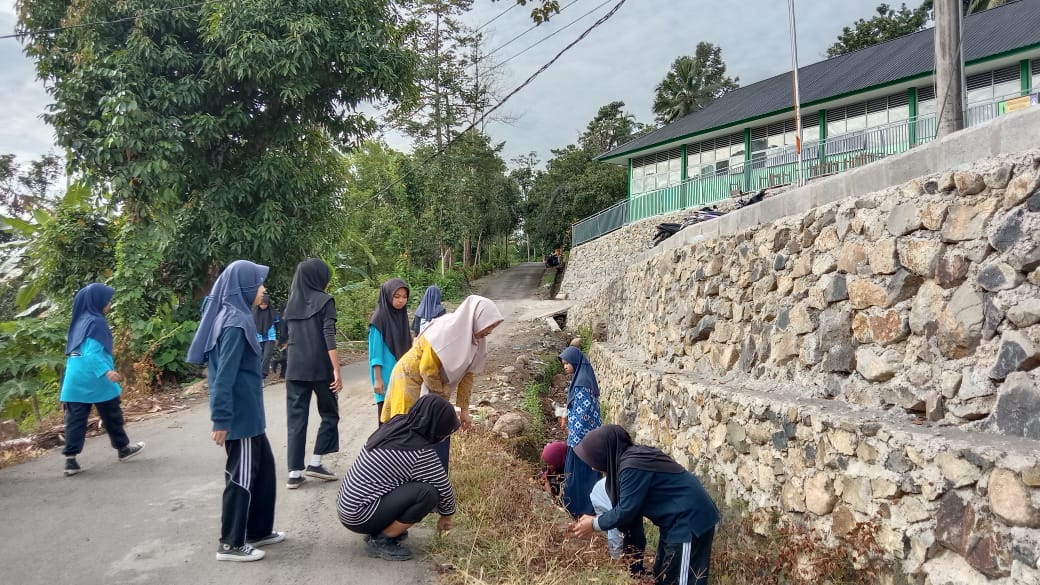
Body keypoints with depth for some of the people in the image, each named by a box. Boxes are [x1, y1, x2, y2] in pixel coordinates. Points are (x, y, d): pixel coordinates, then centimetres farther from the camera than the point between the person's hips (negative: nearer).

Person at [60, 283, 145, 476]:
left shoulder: (80, 320, 13)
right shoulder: (96, 322, -14)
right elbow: (92, 353, -24)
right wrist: (107, 371, -35)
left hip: (75, 379, 7)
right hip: (96, 380, -7)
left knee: (75, 419, 4)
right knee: (112, 415, 10)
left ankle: (70, 459, 0)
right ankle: (123, 448, 25)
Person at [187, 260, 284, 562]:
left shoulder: (234, 316, 10)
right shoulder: (235, 322, -19)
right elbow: (225, 375, -23)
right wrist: (221, 419, -22)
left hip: (247, 411, 10)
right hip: (240, 413, -10)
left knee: (263, 466, 17)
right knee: (241, 476, 1)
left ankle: (258, 530, 29)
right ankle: (231, 544, 14)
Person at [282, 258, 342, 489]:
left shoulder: (292, 302, 12)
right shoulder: (324, 300, -5)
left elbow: (289, 337, 16)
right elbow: (329, 337, -15)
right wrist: (337, 370, -16)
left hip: (295, 370, 5)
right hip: (320, 368, -5)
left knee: (296, 419, 6)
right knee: (329, 414, 12)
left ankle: (294, 472, 4)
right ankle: (315, 463, 8)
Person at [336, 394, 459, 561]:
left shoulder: (394, 426, 3)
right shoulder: (421, 453, -19)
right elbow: (444, 490, -8)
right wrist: (446, 515, 12)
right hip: (359, 517, -9)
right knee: (428, 492, -18)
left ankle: (381, 530, 13)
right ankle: (381, 541, -4)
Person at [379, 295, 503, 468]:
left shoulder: (475, 340, -7)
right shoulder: (444, 330, -31)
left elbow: (467, 374, 3)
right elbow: (427, 369, -25)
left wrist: (464, 409, 4)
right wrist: (443, 396, -10)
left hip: (434, 386, 7)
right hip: (411, 380, -7)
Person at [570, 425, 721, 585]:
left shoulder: (632, 467, -25)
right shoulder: (631, 457, 5)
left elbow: (626, 510, -17)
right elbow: (631, 508, 11)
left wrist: (595, 524, -4)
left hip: (690, 519, -10)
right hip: (678, 519, 10)